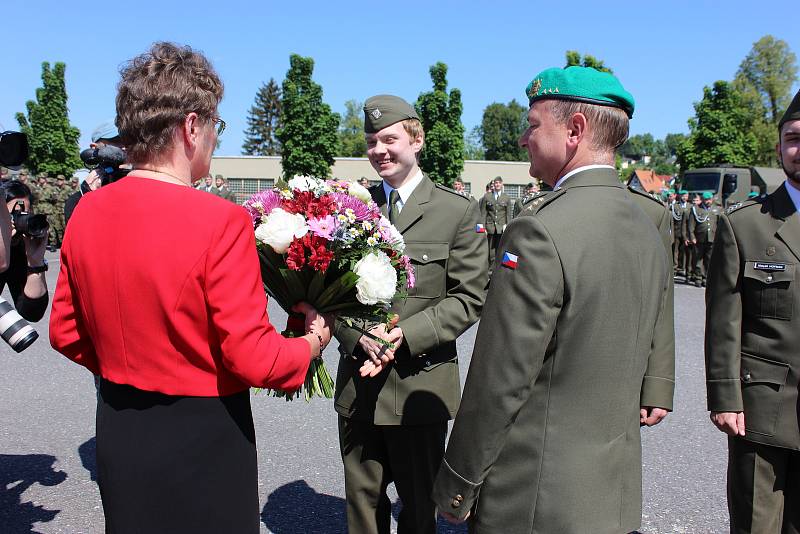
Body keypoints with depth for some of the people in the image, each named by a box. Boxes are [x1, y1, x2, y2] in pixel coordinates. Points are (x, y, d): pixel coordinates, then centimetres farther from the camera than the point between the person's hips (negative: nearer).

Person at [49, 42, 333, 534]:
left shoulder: (86, 213, -3)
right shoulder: (221, 222, -23)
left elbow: (65, 333, 7)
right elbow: (252, 358, -22)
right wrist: (312, 343, -4)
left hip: (117, 426, 6)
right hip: (202, 436, -6)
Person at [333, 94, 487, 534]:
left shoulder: (457, 211, -4)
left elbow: (469, 297, -7)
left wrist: (404, 334, -18)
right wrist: (359, 335, -13)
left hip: (420, 384, -3)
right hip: (358, 381, 3)